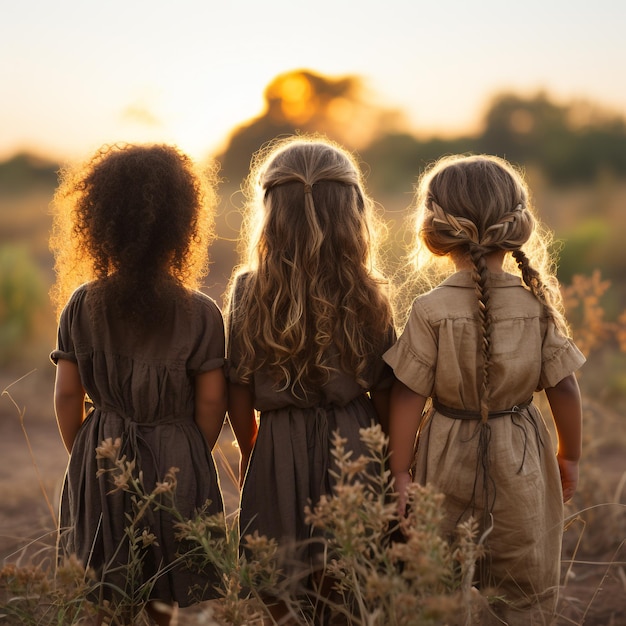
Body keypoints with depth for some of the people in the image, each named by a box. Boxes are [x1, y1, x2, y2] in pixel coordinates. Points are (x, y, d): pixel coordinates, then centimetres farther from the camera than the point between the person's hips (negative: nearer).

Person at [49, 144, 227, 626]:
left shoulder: (82, 304, -6)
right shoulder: (200, 313, -12)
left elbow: (67, 394, -1)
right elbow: (212, 401, -7)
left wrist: (82, 453, 14)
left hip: (100, 464, 2)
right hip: (178, 466, -2)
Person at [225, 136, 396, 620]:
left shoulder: (249, 291, -7)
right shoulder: (370, 297, -8)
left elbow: (239, 391, 0)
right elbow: (385, 396, -3)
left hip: (279, 453, 0)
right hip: (355, 448, 0)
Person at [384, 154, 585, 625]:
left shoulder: (431, 311, -15)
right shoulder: (538, 303, -8)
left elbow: (408, 397, -12)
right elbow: (563, 387, -3)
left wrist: (400, 472, -3)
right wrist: (570, 457, 12)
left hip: (449, 465, -1)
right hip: (520, 462, 2)